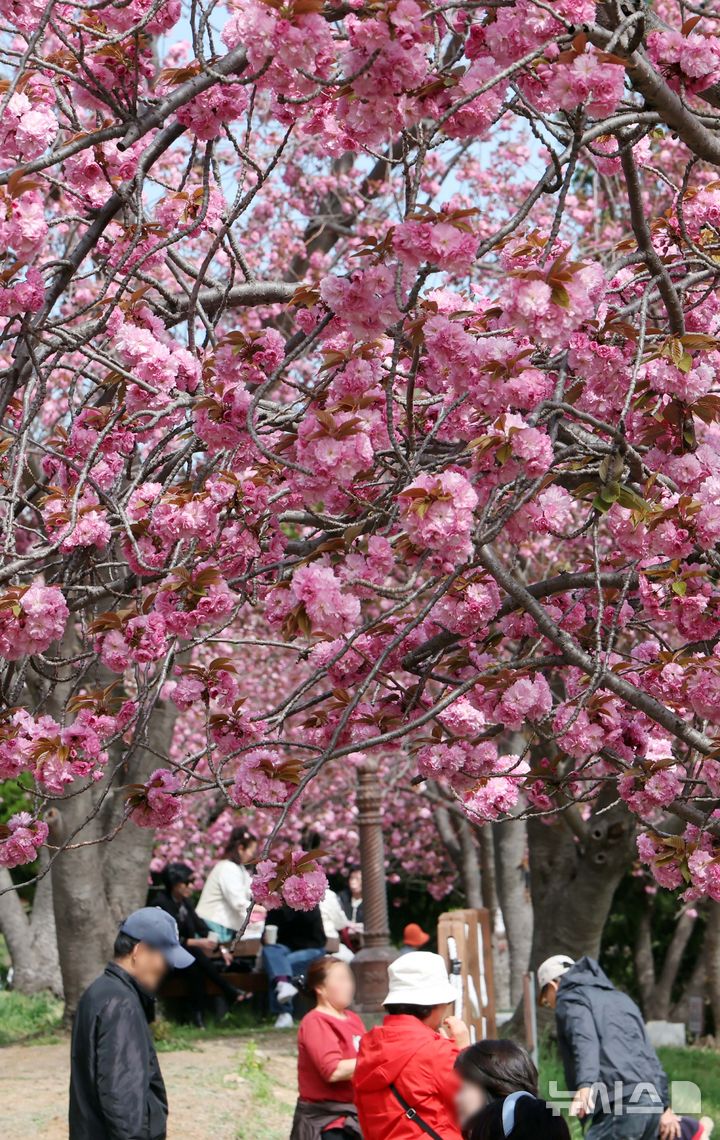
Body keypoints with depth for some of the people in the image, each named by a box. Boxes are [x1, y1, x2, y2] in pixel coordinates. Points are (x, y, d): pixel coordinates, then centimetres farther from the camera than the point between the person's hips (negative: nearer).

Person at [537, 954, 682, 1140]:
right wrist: (665, 1106, 33)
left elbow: (584, 1042, -16)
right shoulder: (618, 997, 30)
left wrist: (585, 1085, -32)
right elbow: (650, 1056, 30)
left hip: (620, 1106, -8)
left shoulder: (570, 998, 6)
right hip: (650, 1102, 8)